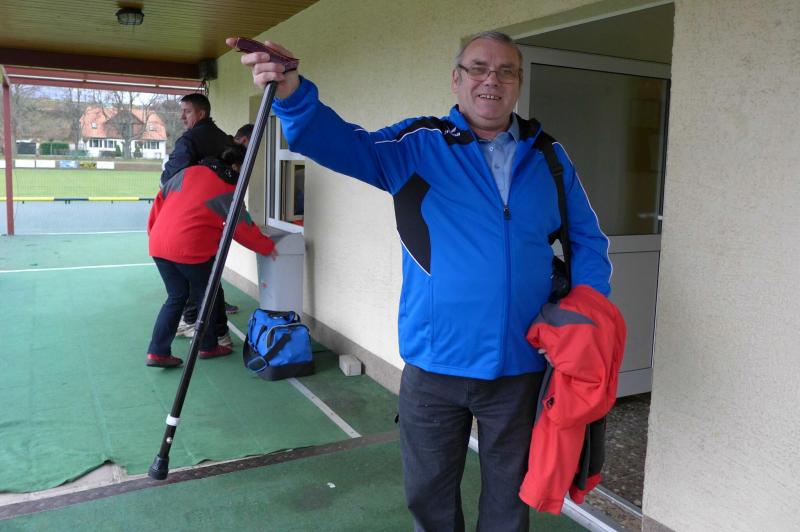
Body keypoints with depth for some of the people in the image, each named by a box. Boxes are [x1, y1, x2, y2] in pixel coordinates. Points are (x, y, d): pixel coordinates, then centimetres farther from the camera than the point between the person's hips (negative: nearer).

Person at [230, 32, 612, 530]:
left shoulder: (549, 158, 4)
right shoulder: (418, 144, -3)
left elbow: (587, 241, 10)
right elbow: (343, 144, -19)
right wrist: (293, 94, -38)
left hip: (519, 366, 2)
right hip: (434, 362, -1)